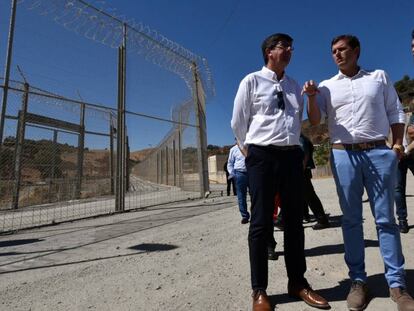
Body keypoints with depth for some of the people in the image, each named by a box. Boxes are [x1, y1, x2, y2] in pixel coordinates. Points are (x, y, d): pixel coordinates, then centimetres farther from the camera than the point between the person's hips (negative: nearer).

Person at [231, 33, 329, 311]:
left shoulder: (295, 87, 18)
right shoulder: (252, 81, 3)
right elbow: (238, 123, 3)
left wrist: (296, 149, 17)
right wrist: (253, 152, 7)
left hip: (293, 156, 6)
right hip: (263, 156, -5)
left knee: (294, 221, 10)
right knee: (262, 223, -2)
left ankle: (298, 283, 26)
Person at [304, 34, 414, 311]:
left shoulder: (379, 77, 13)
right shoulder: (327, 86, 12)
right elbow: (315, 120, 1)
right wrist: (311, 97, -16)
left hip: (379, 153, 0)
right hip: (344, 155, 0)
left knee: (386, 218, 3)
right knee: (351, 219, 4)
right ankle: (358, 280, 14)